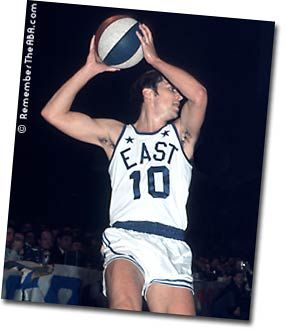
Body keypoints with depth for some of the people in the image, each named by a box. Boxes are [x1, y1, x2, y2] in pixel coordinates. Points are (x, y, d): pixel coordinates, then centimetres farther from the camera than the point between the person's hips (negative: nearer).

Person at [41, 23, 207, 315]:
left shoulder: (181, 134, 21)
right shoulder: (116, 134, 21)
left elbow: (198, 94, 0)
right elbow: (53, 113, 15)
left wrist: (154, 59, 7)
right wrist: (90, 68, 12)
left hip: (171, 245, 2)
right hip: (125, 239, -1)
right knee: (125, 308, -32)